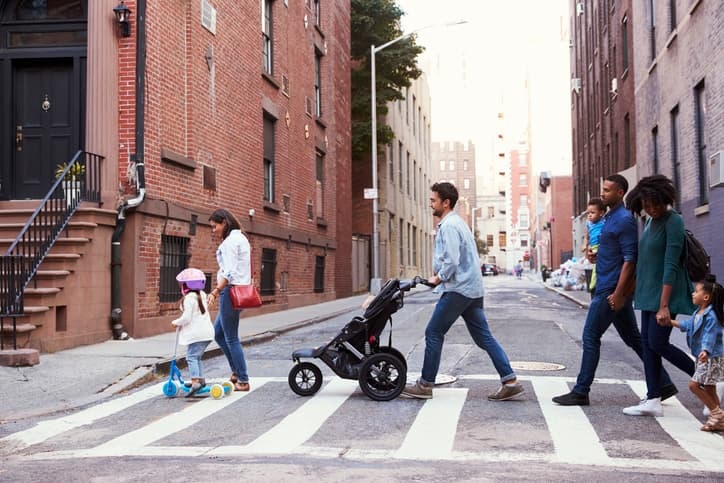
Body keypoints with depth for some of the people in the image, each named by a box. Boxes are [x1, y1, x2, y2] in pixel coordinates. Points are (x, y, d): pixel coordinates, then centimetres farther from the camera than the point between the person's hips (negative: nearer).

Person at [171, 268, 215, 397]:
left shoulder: (189, 298, -13)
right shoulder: (202, 295, 15)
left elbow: (186, 318, -18)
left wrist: (176, 322, 0)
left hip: (196, 333, -9)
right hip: (207, 331, 9)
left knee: (191, 357, -12)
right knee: (196, 357, 22)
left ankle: (195, 382, -25)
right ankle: (201, 379, 27)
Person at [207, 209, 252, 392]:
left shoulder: (230, 241, -13)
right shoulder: (241, 238, 17)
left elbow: (230, 272, -22)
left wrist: (216, 291, -25)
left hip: (232, 291, -10)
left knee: (231, 338, -2)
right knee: (218, 334, 17)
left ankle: (243, 381, 4)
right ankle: (237, 371, 20)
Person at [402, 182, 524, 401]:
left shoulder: (448, 225, -13)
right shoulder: (456, 222, 19)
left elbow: (451, 260, -21)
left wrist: (438, 278, -6)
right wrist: (440, 277, 15)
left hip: (458, 289, -10)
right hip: (472, 289, 10)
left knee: (434, 333, -1)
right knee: (483, 336, 7)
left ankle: (425, 385, 5)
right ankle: (510, 381, 2)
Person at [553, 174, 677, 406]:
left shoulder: (624, 220, -14)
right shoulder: (609, 217, 15)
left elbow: (629, 260, -19)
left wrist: (618, 294, -22)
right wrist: (596, 255, 6)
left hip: (612, 289, -10)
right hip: (607, 288, 10)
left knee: (590, 337, -4)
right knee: (633, 338, 13)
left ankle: (581, 392, 4)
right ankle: (664, 384, 19)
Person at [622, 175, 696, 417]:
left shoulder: (673, 221, -15)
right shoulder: (649, 221, 11)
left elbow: (671, 265, -20)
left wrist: (664, 306, -23)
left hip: (666, 291, -9)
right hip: (648, 292, 9)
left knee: (658, 344, -8)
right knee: (647, 342, 6)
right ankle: (653, 400, 10)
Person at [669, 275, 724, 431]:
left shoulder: (711, 316, -20)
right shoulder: (698, 313, 9)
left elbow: (709, 336, -29)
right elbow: (688, 325, 26)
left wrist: (705, 351, -44)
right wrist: (670, 321, 30)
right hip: (705, 359, 10)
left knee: (694, 384, -11)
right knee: (709, 389, 11)